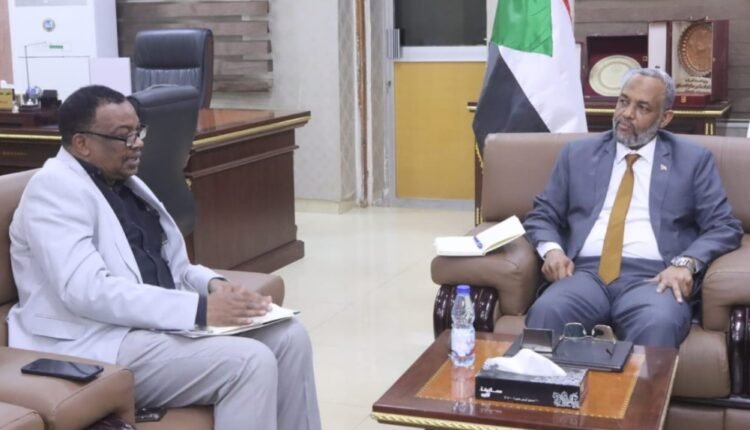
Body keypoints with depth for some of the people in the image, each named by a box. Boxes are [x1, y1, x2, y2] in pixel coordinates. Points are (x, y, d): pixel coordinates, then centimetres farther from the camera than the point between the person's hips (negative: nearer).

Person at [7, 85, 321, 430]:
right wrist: (200, 308, -26)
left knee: (289, 336, -4)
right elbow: (88, 291, -24)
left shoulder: (124, 182, 16)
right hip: (101, 345, -9)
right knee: (249, 362, -24)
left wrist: (212, 284, -3)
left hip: (161, 321, 9)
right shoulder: (53, 188, -12)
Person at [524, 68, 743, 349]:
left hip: (652, 278, -1)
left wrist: (686, 263, -11)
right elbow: (541, 215, 18)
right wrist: (551, 249, -5)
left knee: (659, 324, -36)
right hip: (586, 273, 1)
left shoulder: (692, 159, 13)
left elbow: (725, 228, 8)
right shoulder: (579, 153, 18)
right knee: (545, 313, -33)